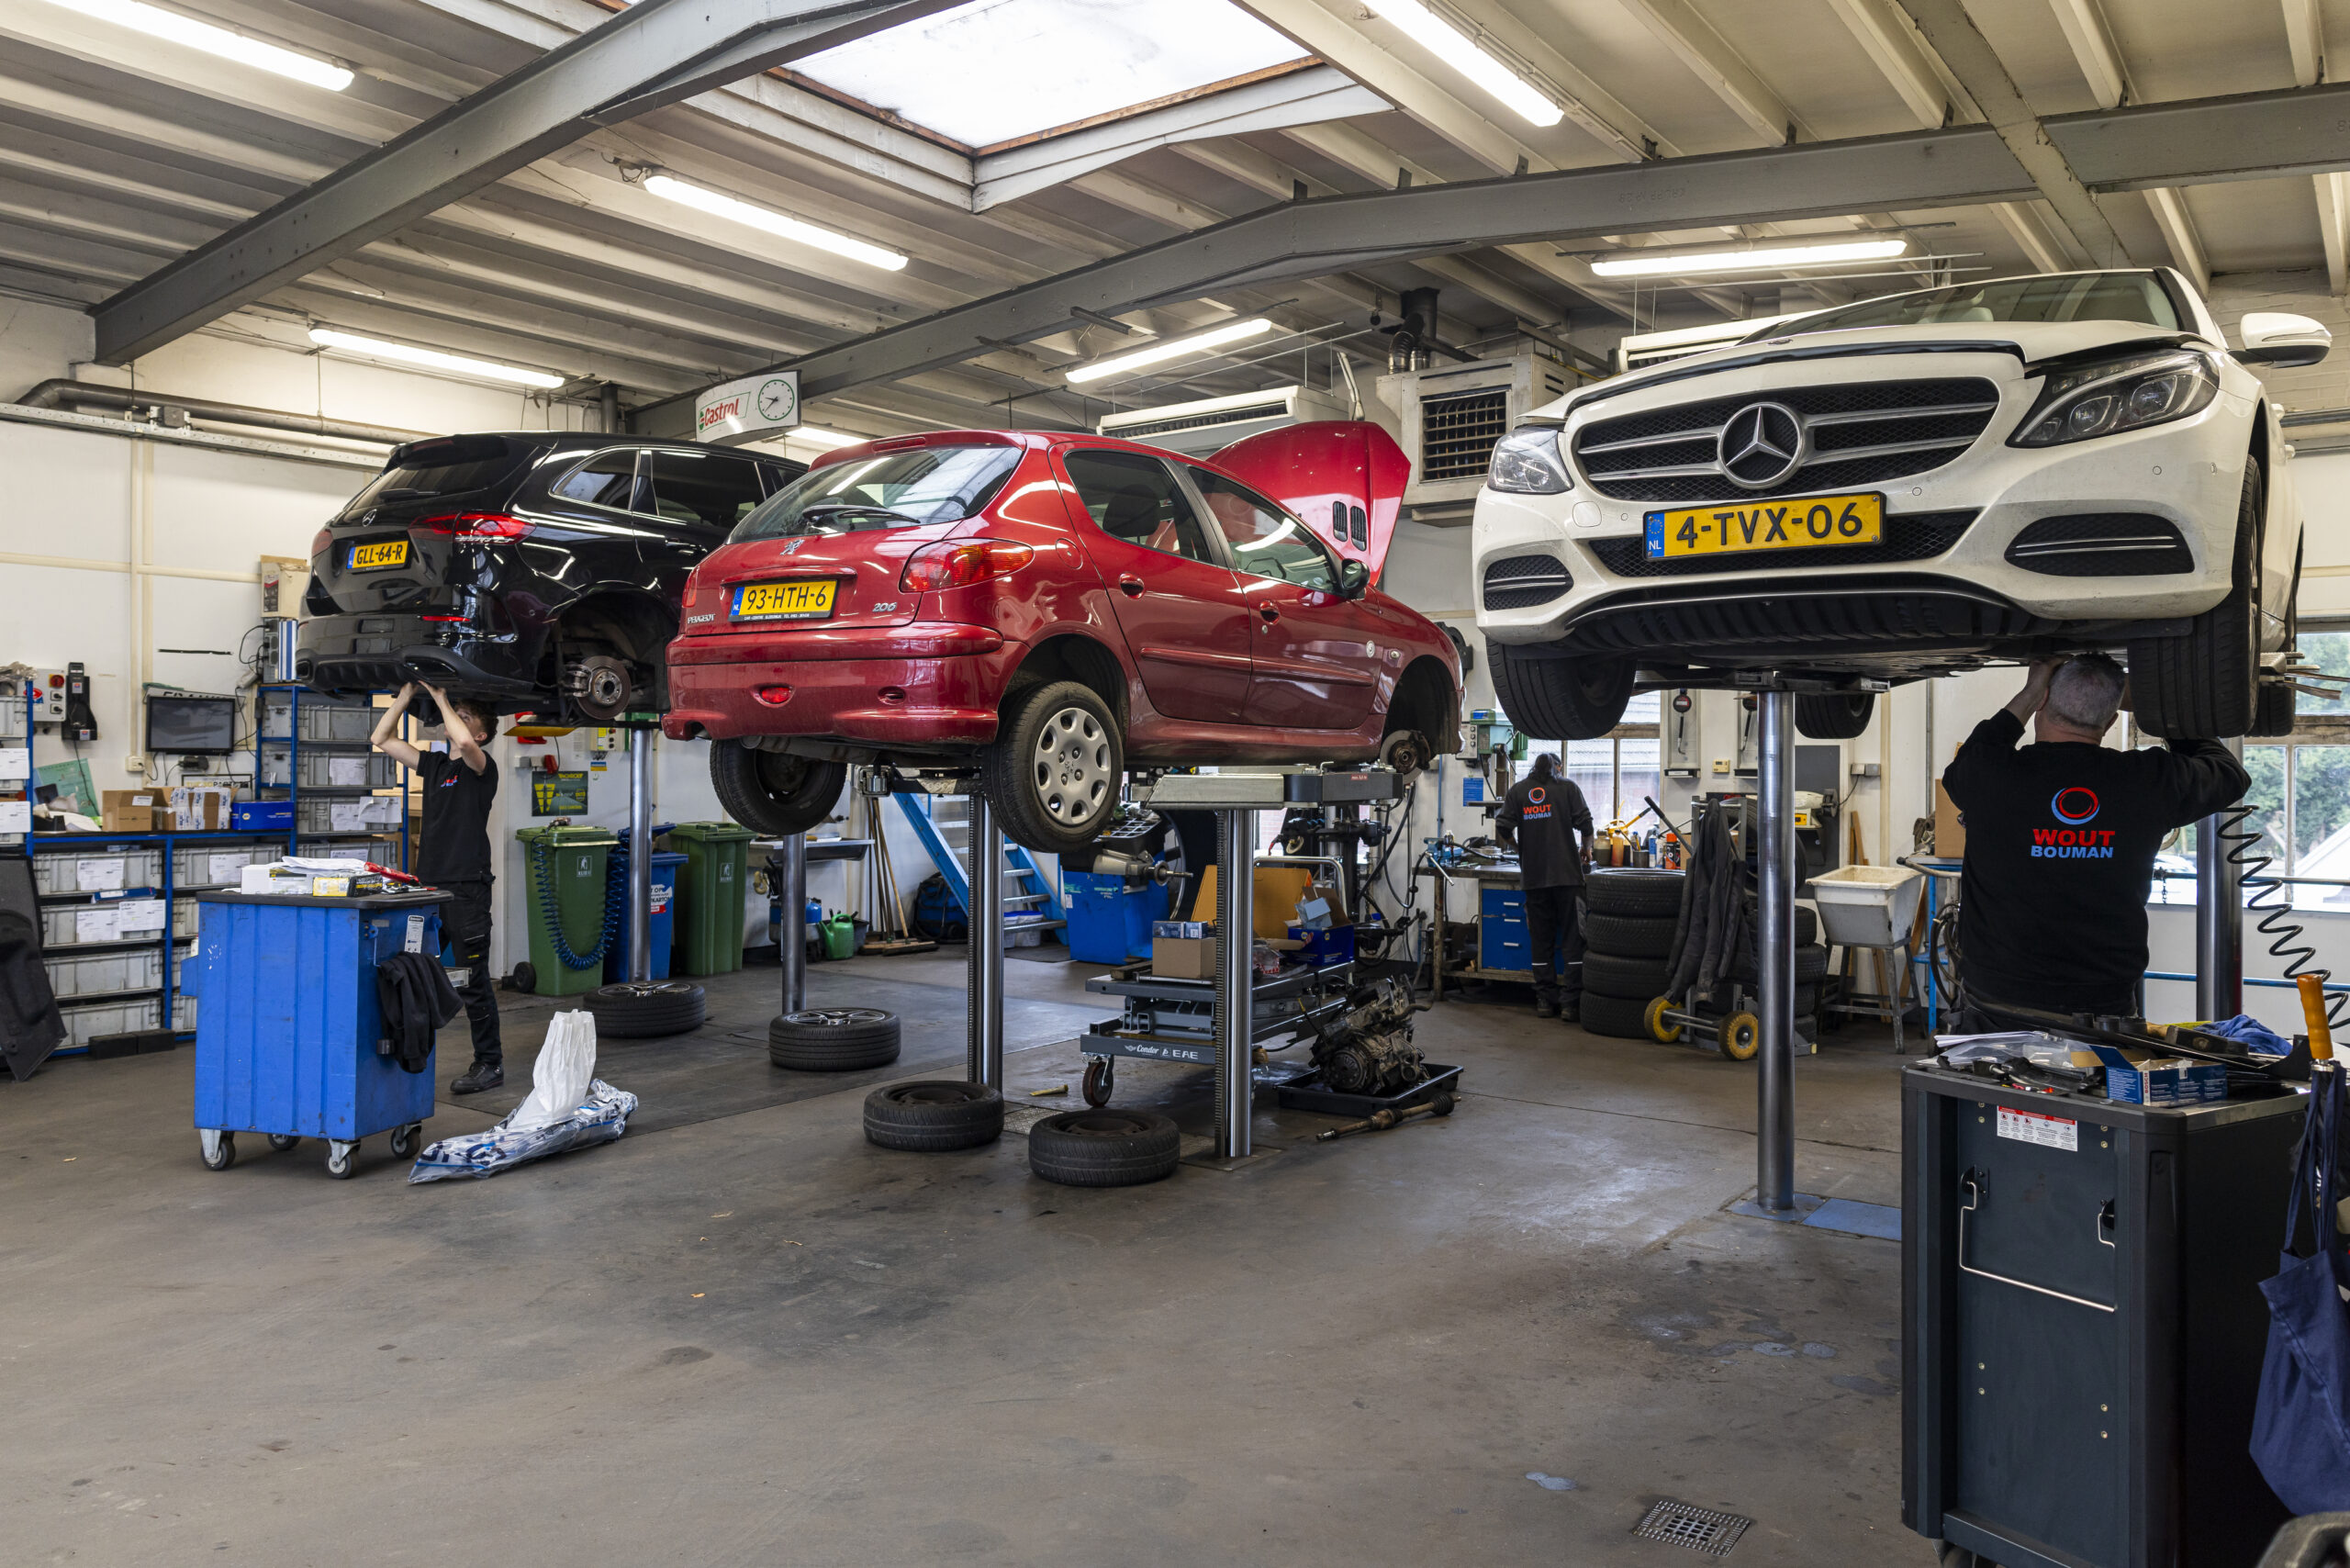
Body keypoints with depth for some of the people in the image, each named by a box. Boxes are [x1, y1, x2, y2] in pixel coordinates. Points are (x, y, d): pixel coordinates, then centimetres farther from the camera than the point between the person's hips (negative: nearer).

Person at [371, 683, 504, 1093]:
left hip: (466, 890, -7)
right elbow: (380, 740, 16)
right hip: (428, 887, 7)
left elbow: (464, 743, -27)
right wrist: (407, 694, 8)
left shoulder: (481, 768, -4)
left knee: (473, 983, -1)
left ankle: (489, 1063, 8)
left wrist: (440, 698, -14)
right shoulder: (434, 764, 16)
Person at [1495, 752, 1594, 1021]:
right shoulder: (1567, 787, 3)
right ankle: (1571, 1003, -4)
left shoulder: (1517, 790, 9)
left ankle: (1545, 1000, 11)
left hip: (1534, 875, 3)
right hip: (1567, 873, -2)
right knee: (1574, 936, 0)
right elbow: (1584, 822, -4)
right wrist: (1586, 848, 15)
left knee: (1541, 939, 9)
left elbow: (1502, 828, 1)